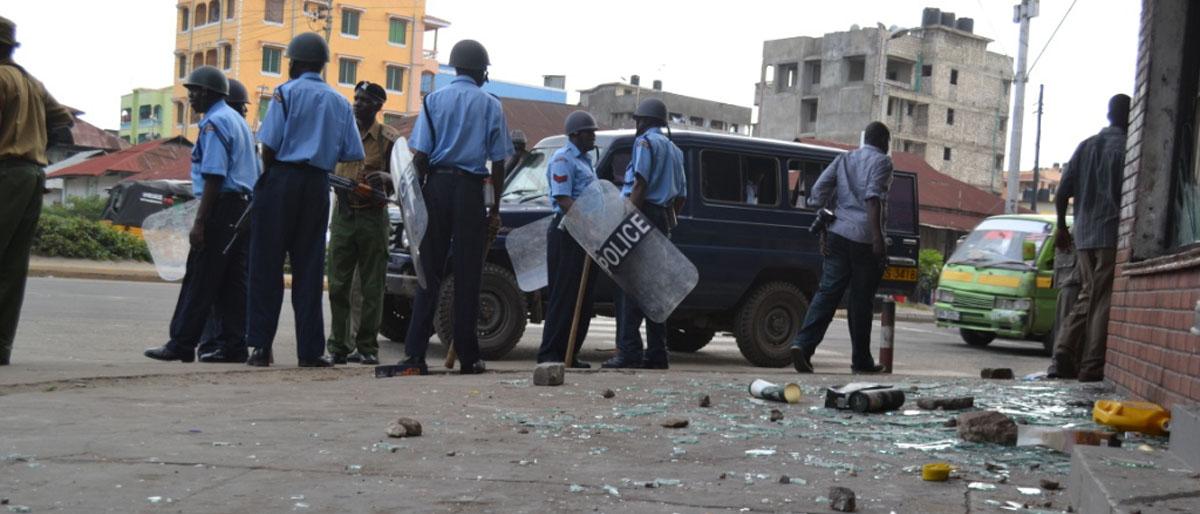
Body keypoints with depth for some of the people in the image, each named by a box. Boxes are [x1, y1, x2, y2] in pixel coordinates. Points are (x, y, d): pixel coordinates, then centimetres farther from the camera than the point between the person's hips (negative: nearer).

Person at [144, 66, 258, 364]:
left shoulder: (214, 123, -9)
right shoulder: (238, 121, 20)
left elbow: (214, 177, -18)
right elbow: (254, 173, 21)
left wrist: (199, 222, -20)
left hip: (221, 207, -10)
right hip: (244, 205, 10)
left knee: (200, 278, -6)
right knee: (234, 278, 8)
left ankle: (182, 345, -2)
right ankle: (235, 344, 7)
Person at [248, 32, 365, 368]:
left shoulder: (287, 92, -2)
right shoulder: (339, 102, 12)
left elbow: (269, 144, -9)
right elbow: (351, 154, 6)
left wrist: (268, 175, 7)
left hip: (282, 178, -4)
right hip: (318, 185, 4)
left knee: (267, 264, 2)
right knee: (309, 267, 6)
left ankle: (261, 346, 0)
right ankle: (310, 351, 4)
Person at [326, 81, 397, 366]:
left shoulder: (388, 138, 1)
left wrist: (384, 178, -20)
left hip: (373, 217, -3)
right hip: (343, 213, 3)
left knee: (371, 287, 1)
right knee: (338, 284, 1)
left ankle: (367, 347, 6)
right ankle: (339, 346, 6)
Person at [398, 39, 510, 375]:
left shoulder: (434, 100, 6)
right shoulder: (490, 105, 4)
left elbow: (420, 155, -1)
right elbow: (498, 162, 2)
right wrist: (495, 207, 7)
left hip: (437, 185, 1)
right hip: (471, 189, -1)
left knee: (429, 271, 5)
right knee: (467, 275, 3)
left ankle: (415, 352, 0)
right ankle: (468, 357, 4)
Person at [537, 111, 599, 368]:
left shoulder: (586, 160, 23)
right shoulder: (563, 159, -7)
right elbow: (563, 199, -17)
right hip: (567, 232, -9)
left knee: (584, 296, 8)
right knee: (564, 295, -9)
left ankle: (568, 353, 13)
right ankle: (550, 352, -5)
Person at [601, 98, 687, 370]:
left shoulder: (646, 141, -3)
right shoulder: (674, 149, 25)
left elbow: (640, 185, -15)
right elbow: (681, 196, 23)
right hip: (662, 221, 9)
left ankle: (629, 350, -17)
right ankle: (656, 353, 9)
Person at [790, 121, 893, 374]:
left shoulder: (844, 159, 18)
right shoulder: (881, 161, 1)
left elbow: (818, 192, 8)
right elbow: (873, 197, -16)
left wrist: (824, 231, 12)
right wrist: (878, 236, -22)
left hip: (838, 233, 5)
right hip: (865, 238, -5)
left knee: (827, 292, 1)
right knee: (862, 300, 4)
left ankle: (803, 344, -18)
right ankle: (861, 360, 13)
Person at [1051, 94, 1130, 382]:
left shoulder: (1086, 146, 13)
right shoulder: (1125, 148, -6)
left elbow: (1062, 193, 10)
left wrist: (1062, 228, 20)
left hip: (1083, 236, 6)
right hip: (1112, 235, -6)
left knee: (1087, 296, 15)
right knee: (1104, 302, -3)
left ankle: (1064, 350, 2)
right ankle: (1092, 367, -4)